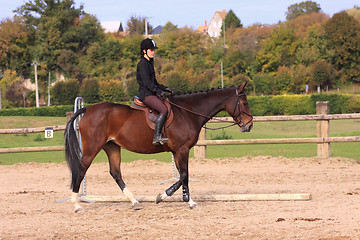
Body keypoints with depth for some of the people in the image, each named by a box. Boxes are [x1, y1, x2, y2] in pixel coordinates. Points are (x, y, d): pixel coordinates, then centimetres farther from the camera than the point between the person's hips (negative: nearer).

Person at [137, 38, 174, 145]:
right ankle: (157, 137, -28)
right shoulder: (142, 64, -10)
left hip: (152, 94, 10)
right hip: (146, 94, -10)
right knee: (164, 110, -26)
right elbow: (146, 82, -18)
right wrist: (158, 91, -23)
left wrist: (165, 88, 13)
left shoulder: (150, 63, 20)